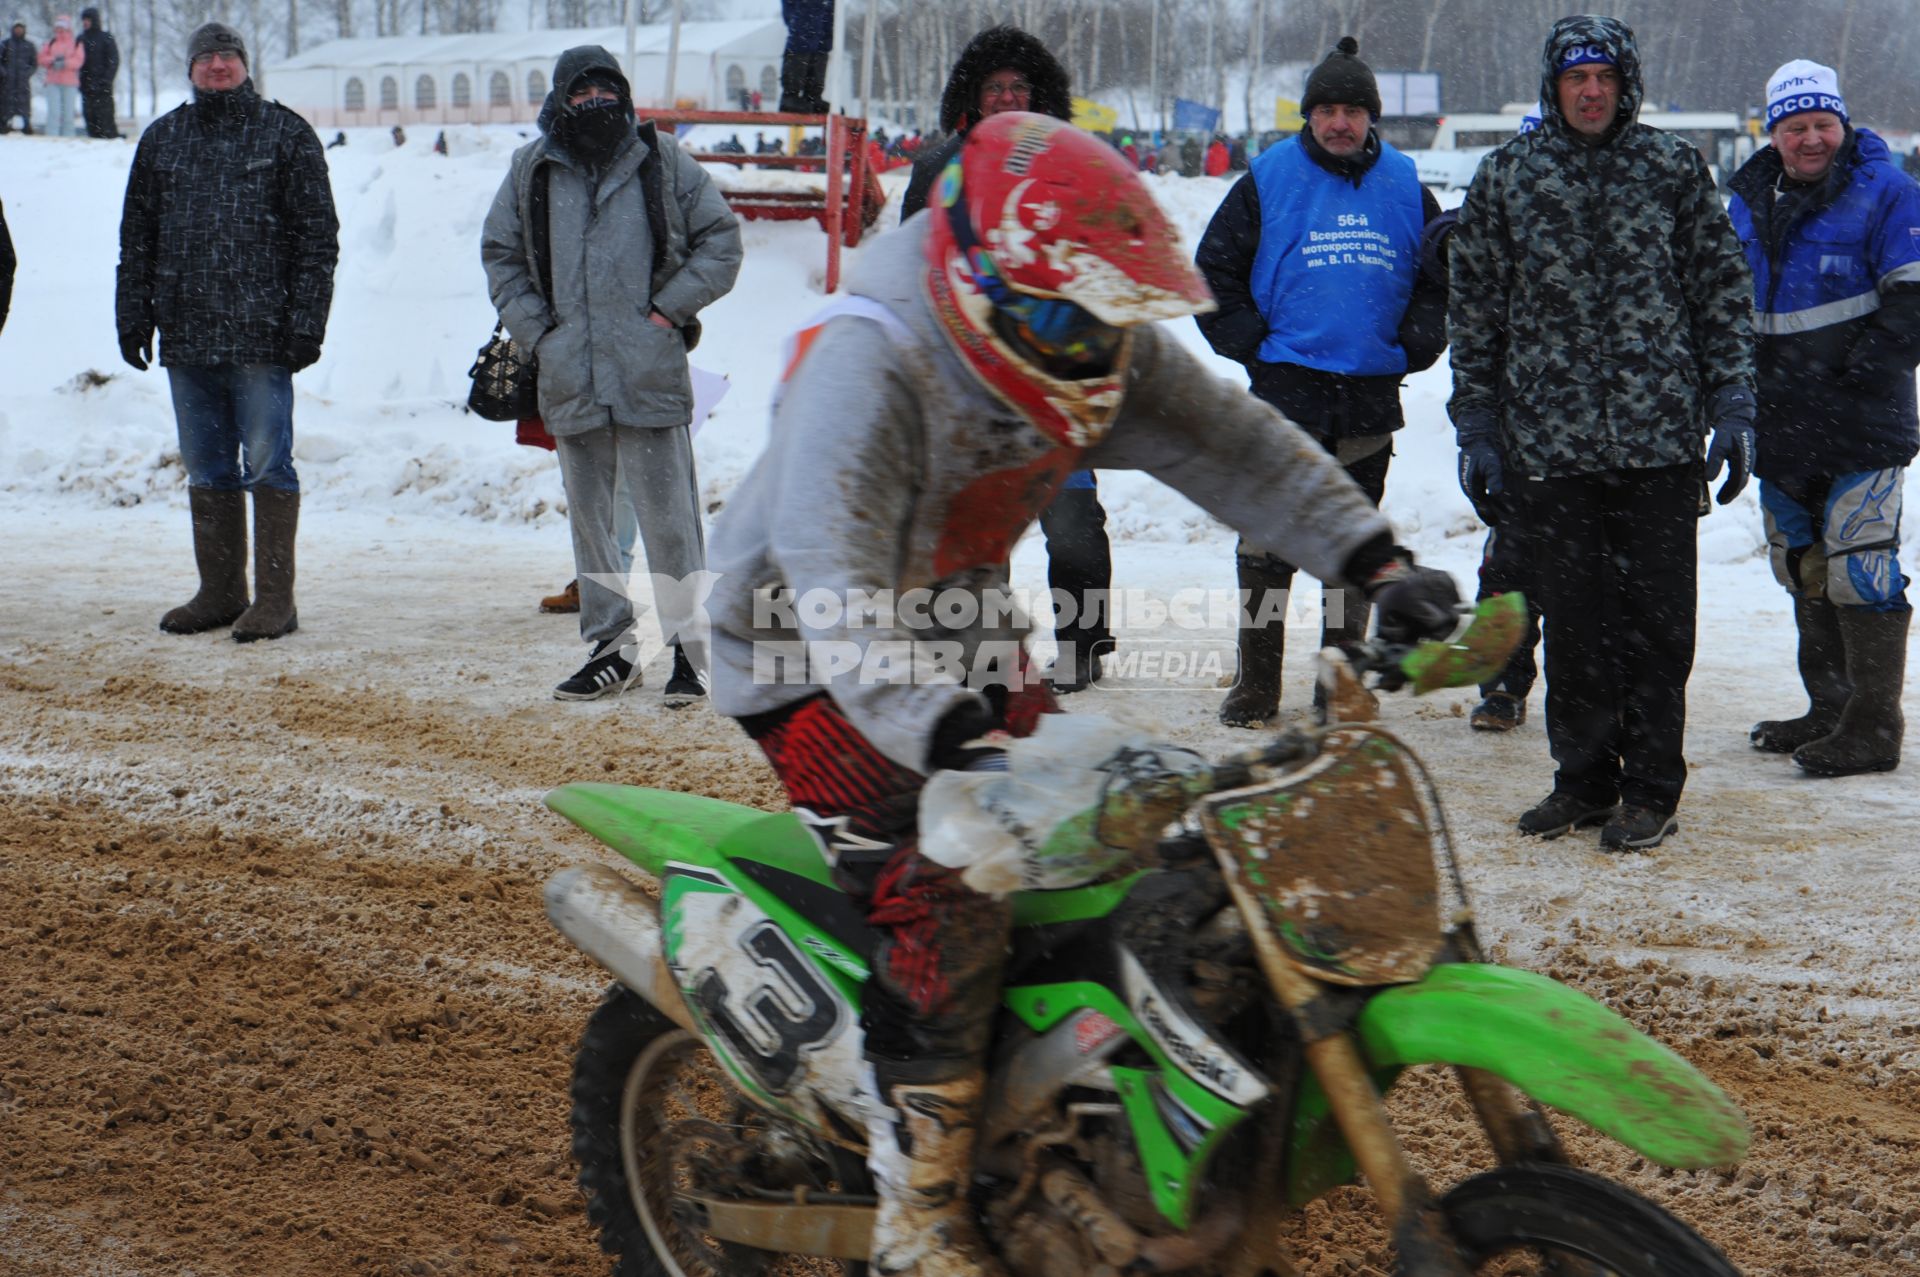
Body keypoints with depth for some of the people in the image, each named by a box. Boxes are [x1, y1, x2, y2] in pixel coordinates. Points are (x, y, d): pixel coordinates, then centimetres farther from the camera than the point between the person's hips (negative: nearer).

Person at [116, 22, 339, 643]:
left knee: (267, 465, -4)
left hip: (261, 335, -4)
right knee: (207, 470, 10)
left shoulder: (286, 134, 3)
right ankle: (219, 593, 18)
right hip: (185, 334, 4)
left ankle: (275, 599, 1)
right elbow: (137, 235, 17)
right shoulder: (162, 139, 14)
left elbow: (317, 235, -1)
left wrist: (306, 323, -9)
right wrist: (133, 315, 8)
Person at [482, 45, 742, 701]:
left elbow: (720, 238, 7)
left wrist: (670, 307, -3)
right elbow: (500, 254, 18)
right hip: (570, 376, 3)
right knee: (589, 516, 8)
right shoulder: (531, 171, 10)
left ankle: (689, 646, 3)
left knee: (668, 514, -4)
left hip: (650, 372, -3)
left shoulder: (661, 161, 3)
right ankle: (610, 646, 17)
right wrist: (535, 328, 5)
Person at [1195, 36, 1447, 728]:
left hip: (1371, 396, 3)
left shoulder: (1404, 188, 7)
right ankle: (1256, 683, 5)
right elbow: (1214, 270, 3)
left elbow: (1441, 275, 18)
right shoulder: (1268, 180, 0)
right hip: (1285, 387, -2)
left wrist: (1413, 346, 5)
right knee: (1267, 540, -2)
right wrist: (1252, 345, -5)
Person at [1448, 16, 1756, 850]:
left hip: (1662, 437, -1)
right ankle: (1584, 780, 20)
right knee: (1573, 619, 7)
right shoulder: (1505, 178, 6)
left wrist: (1732, 410, 0)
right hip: (1551, 438, 1)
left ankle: (1651, 791, 13)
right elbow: (1474, 311, 10)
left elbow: (1723, 294, 6)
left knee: (1657, 617, 3)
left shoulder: (1674, 170, 4)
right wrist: (1477, 427, 6)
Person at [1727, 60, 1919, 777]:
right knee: (1805, 571, 13)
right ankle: (1829, 709, 24)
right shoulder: (1748, 202, 12)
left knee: (1859, 570, -10)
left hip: (1861, 424, -7)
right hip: (1780, 424, 7)